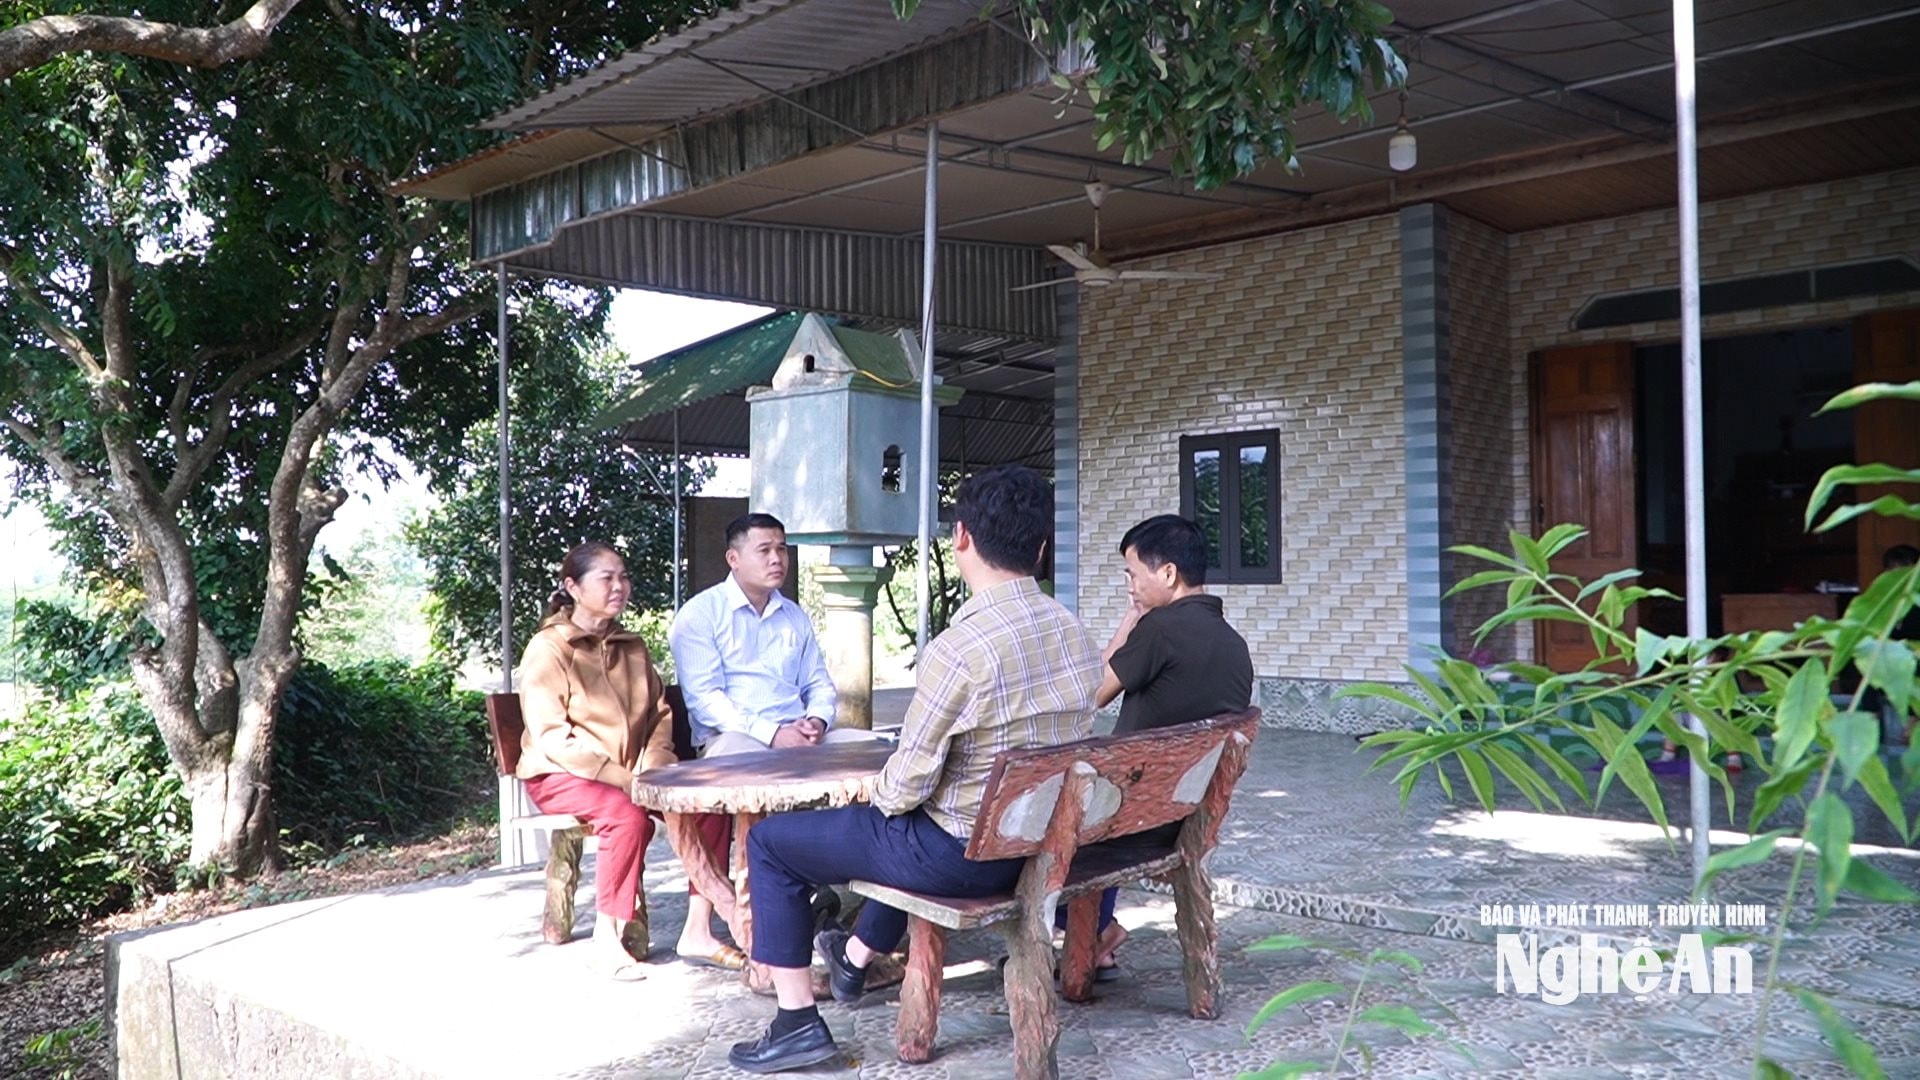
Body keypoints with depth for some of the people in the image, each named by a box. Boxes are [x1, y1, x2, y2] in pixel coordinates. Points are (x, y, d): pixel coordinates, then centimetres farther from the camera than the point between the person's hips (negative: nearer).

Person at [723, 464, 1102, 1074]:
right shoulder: (1075, 633, -4)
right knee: (910, 831, 39)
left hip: (963, 854, -8)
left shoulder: (958, 649, -28)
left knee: (769, 842, 10)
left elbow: (907, 783, -21)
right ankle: (854, 958, 56)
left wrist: (879, 794, 3)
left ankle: (797, 1023, 13)